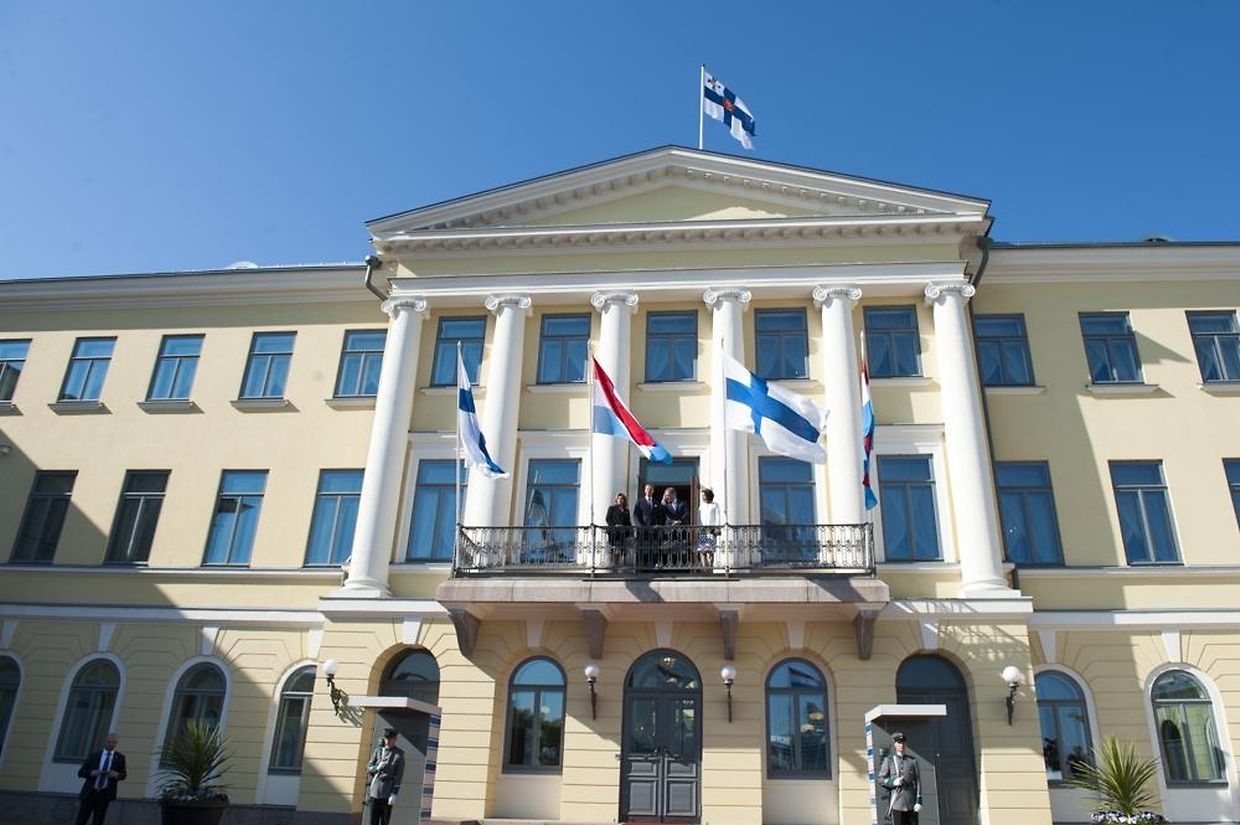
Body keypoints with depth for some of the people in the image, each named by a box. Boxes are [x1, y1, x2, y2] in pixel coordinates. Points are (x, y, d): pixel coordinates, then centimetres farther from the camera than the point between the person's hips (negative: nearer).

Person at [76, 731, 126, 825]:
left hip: (105, 794, 0)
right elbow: (80, 772, 3)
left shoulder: (120, 757, 6)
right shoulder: (94, 755, 4)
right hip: (89, 792, 0)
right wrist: (91, 773, -17)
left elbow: (123, 774, 11)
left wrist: (117, 775, -12)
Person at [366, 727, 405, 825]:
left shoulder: (399, 754, -2)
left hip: (388, 792, -3)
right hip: (375, 791, 3)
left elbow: (399, 775, -6)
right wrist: (377, 767, -12)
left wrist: (394, 794, -12)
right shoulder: (378, 751, 10)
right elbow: (369, 767, 10)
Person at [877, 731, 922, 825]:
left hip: (911, 803, 2)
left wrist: (919, 801, -4)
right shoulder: (889, 760, 4)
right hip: (897, 803, -2)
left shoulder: (912, 760, 8)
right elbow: (881, 779, 3)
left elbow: (918, 781, 4)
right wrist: (893, 782, -16)